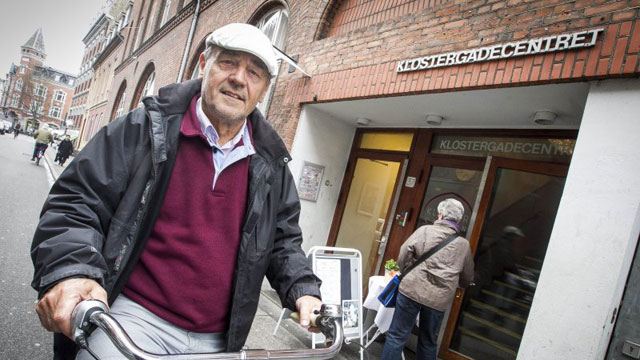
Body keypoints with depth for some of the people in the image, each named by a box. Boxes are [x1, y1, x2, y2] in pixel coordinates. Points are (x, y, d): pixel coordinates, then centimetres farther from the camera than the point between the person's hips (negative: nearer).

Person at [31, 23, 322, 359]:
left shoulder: (271, 166, 4)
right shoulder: (144, 129, -4)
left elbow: (283, 240, 12)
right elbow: (77, 201, -5)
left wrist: (303, 290, -3)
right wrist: (70, 271, -21)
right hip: (134, 317, -3)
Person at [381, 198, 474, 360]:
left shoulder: (424, 230, 0)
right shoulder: (464, 244, 9)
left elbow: (403, 257, -2)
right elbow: (467, 279, 18)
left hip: (412, 289, -2)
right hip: (439, 298, 3)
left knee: (397, 336, 6)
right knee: (429, 341, 19)